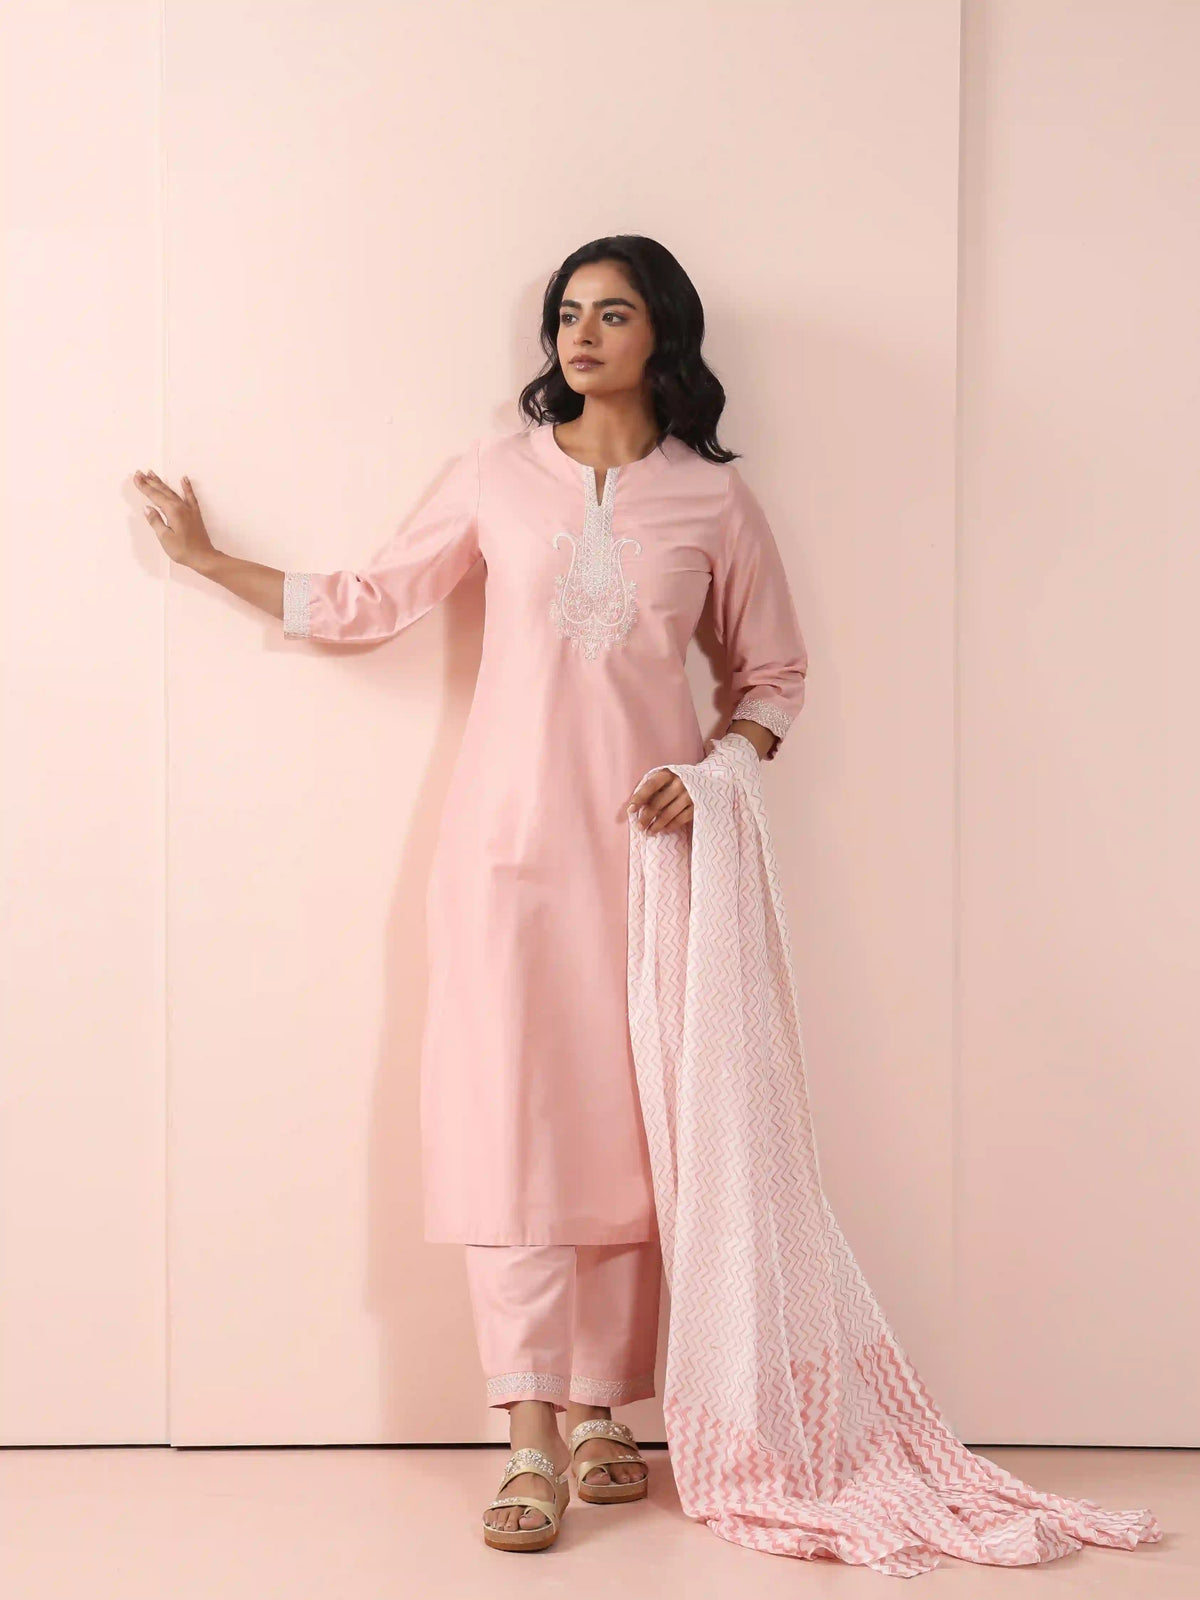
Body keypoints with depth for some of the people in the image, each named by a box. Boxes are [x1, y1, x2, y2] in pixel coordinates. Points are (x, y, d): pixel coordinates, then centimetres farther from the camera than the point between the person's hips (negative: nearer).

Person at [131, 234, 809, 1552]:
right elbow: (368, 603, 14)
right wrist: (211, 560, 14)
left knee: (627, 1121, 1)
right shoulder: (500, 474, 8)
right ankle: (529, 1439, -2)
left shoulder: (714, 499, 6)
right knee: (510, 1114, -6)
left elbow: (774, 675, 13)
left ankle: (600, 1410, 15)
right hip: (511, 835, 0)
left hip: (646, 838, 0)